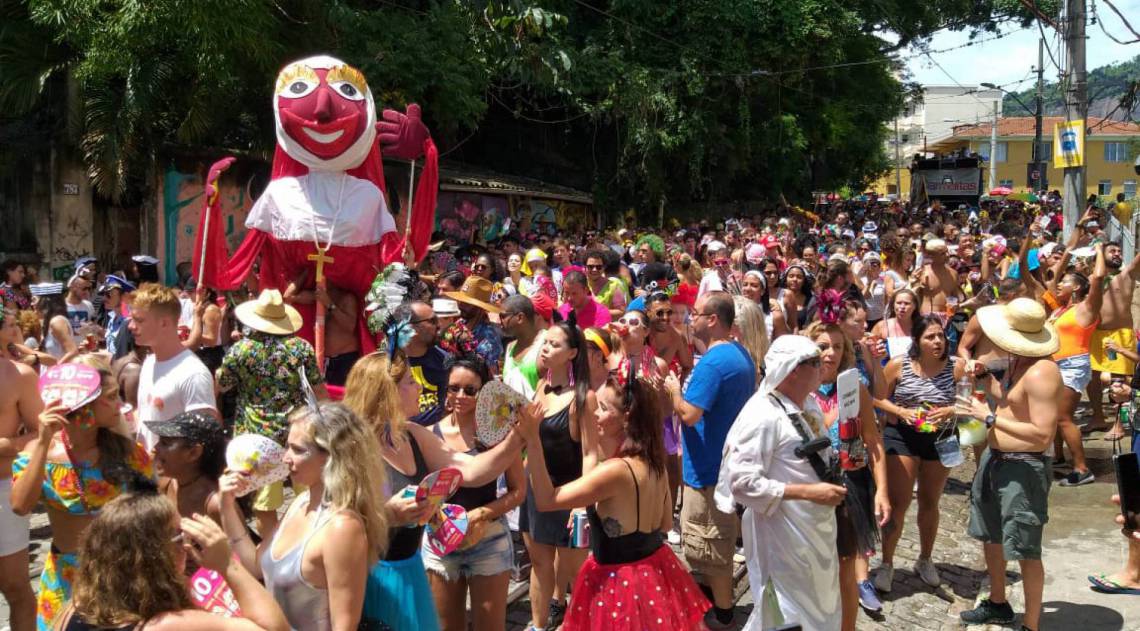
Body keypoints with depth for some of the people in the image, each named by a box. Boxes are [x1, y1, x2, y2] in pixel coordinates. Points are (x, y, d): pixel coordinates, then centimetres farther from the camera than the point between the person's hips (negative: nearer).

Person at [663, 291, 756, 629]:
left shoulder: (712, 362, -25)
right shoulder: (741, 353, 7)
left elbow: (688, 414, -29)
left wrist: (674, 389, -11)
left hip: (709, 467, -10)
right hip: (730, 459, 10)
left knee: (707, 543, 4)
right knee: (720, 536, 23)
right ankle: (718, 598, 37)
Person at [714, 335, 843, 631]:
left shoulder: (809, 404, 5)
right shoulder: (763, 415, -23)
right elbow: (743, 483, -27)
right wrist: (808, 492, -27)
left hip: (815, 530, 9)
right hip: (782, 538, -9)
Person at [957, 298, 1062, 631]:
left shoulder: (1040, 373, -24)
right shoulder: (1011, 364, 5)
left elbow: (1043, 434, -28)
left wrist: (990, 418, -23)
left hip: (1024, 468, -10)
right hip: (994, 459, 10)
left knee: (1026, 550, -2)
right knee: (991, 536, 23)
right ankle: (998, 604, 41)